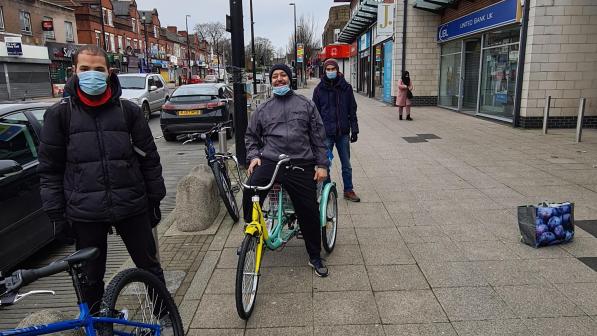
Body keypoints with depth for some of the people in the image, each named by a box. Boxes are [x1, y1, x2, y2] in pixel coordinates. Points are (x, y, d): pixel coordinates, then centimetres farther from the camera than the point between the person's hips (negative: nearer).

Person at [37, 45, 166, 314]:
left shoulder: (128, 110, 3)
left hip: (132, 208, 0)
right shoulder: (59, 114, 2)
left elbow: (149, 158, 5)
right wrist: (56, 214, 0)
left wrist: (155, 200, 5)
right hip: (85, 213, 0)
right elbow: (49, 168, 4)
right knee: (90, 277, 15)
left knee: (150, 266, 12)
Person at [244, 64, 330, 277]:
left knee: (309, 212, 2)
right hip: (269, 162, 1)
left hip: (301, 165, 0)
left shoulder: (306, 105, 12)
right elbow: (251, 136, 22)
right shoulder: (263, 109, 16)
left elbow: (318, 136, 9)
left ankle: (315, 257, 22)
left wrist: (322, 164, 2)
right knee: (250, 192, -26)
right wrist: (253, 156, 4)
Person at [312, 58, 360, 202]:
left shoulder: (346, 87, 3)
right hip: (326, 134, -1)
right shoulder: (319, 89, 1)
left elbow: (352, 110, 6)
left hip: (343, 133, 1)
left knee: (347, 165, 11)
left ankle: (348, 190, 24)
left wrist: (354, 130, 2)